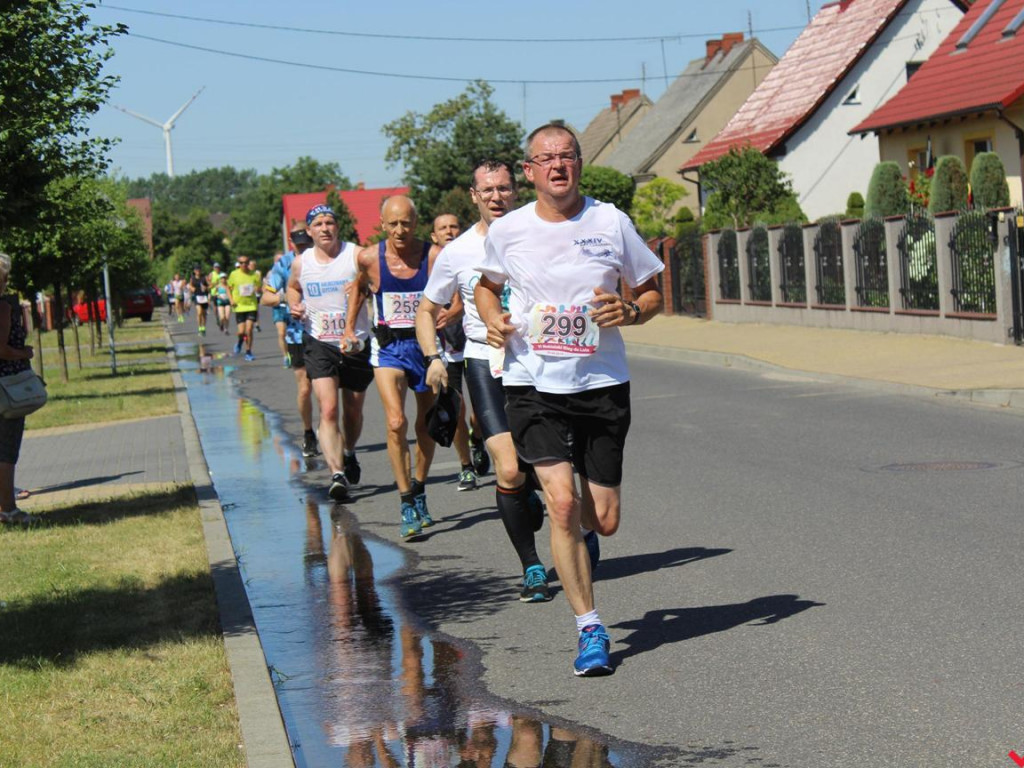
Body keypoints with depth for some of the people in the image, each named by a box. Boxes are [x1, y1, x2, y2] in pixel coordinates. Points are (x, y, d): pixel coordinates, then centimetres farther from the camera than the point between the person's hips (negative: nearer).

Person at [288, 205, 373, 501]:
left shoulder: (357, 255, -5)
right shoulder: (301, 263, 3)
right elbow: (292, 287, 23)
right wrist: (294, 305, 2)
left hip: (356, 343, 0)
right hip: (319, 343, 0)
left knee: (353, 410, 15)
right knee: (328, 409, -17)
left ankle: (349, 455, 44)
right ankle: (337, 473, -24)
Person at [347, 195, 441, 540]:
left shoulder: (434, 256, -11)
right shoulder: (369, 258, -6)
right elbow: (359, 286, 17)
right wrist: (349, 327, 16)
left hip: (426, 345, 1)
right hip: (388, 347, -1)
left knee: (427, 426, 12)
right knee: (396, 423, -18)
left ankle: (419, 493, 35)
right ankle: (406, 505, -12)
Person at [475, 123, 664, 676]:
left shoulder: (611, 223, -2)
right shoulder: (506, 231, 0)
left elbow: (653, 294, 8)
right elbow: (487, 286, 19)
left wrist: (630, 312, -14)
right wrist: (493, 318, -2)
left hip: (602, 384, 1)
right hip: (532, 385, -1)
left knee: (603, 521, 3)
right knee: (562, 503, -16)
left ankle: (576, 545, 42)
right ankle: (589, 629, -4)